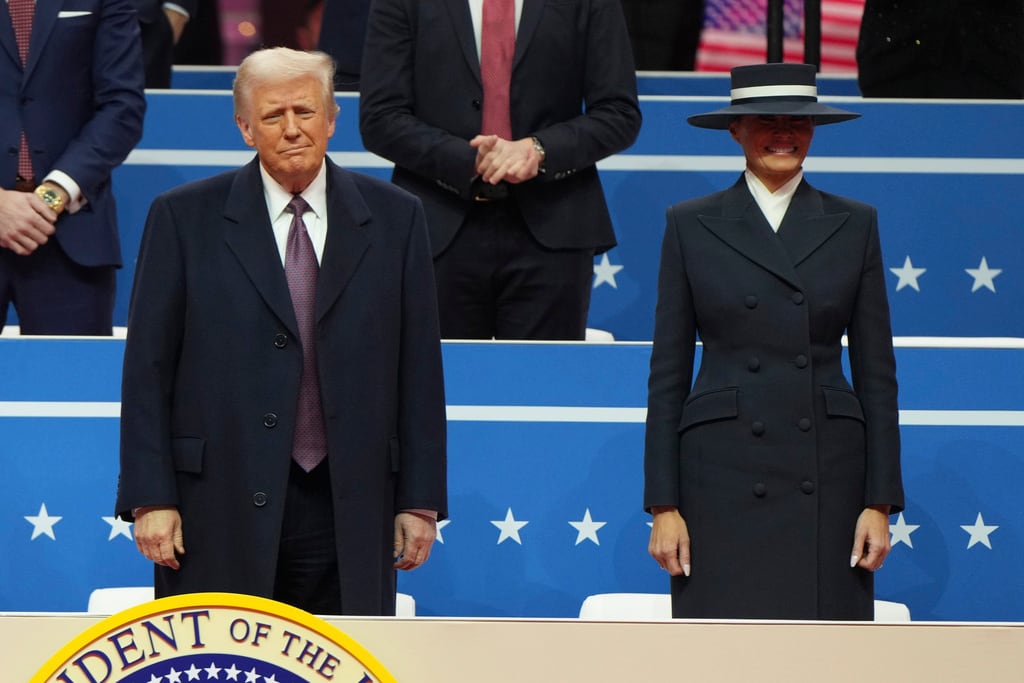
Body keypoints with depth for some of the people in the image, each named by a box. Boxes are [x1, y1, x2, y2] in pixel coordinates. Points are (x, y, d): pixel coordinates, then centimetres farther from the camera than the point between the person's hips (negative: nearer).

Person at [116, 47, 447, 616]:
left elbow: (419, 367, 8)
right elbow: (147, 369, 2)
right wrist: (150, 498, -5)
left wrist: (421, 502, 5)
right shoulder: (184, 218, 3)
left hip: (348, 513, 2)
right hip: (221, 513, -1)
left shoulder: (394, 219, 7)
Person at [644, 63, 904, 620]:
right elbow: (667, 375, 6)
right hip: (724, 482, -1)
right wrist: (663, 505, -1)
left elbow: (877, 373, 9)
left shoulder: (854, 226, 10)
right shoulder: (691, 226, 7)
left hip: (827, 478, 1)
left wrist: (880, 501, 1)